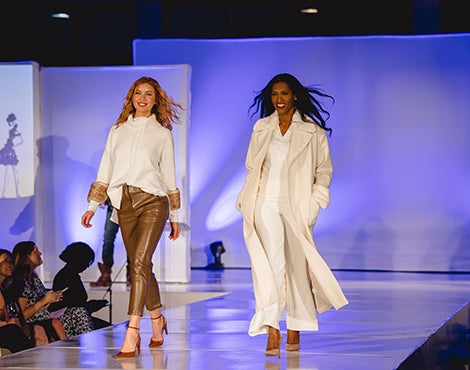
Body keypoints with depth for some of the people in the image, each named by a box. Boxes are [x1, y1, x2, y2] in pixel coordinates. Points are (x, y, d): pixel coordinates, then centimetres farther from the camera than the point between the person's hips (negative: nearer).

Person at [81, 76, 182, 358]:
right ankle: (157, 321, 25)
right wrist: (92, 206, 7)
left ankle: (132, 333, -23)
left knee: (139, 263, -17)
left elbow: (169, 176, 11)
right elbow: (105, 171, 15)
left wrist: (174, 217, 11)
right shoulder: (117, 131, 16)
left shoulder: (162, 133, 10)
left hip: (152, 201, -3)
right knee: (141, 266, 6)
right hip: (124, 204, 3)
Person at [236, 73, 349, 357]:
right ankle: (272, 329, -17)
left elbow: (324, 170, 6)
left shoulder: (312, 131, 5)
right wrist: (246, 199, 7)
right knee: (271, 264, -12)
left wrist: (314, 201, -6)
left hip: (296, 206, -1)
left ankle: (295, 329, 18)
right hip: (266, 204, 1)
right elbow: (252, 168, 17)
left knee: (296, 265, 4)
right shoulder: (262, 128, 13)